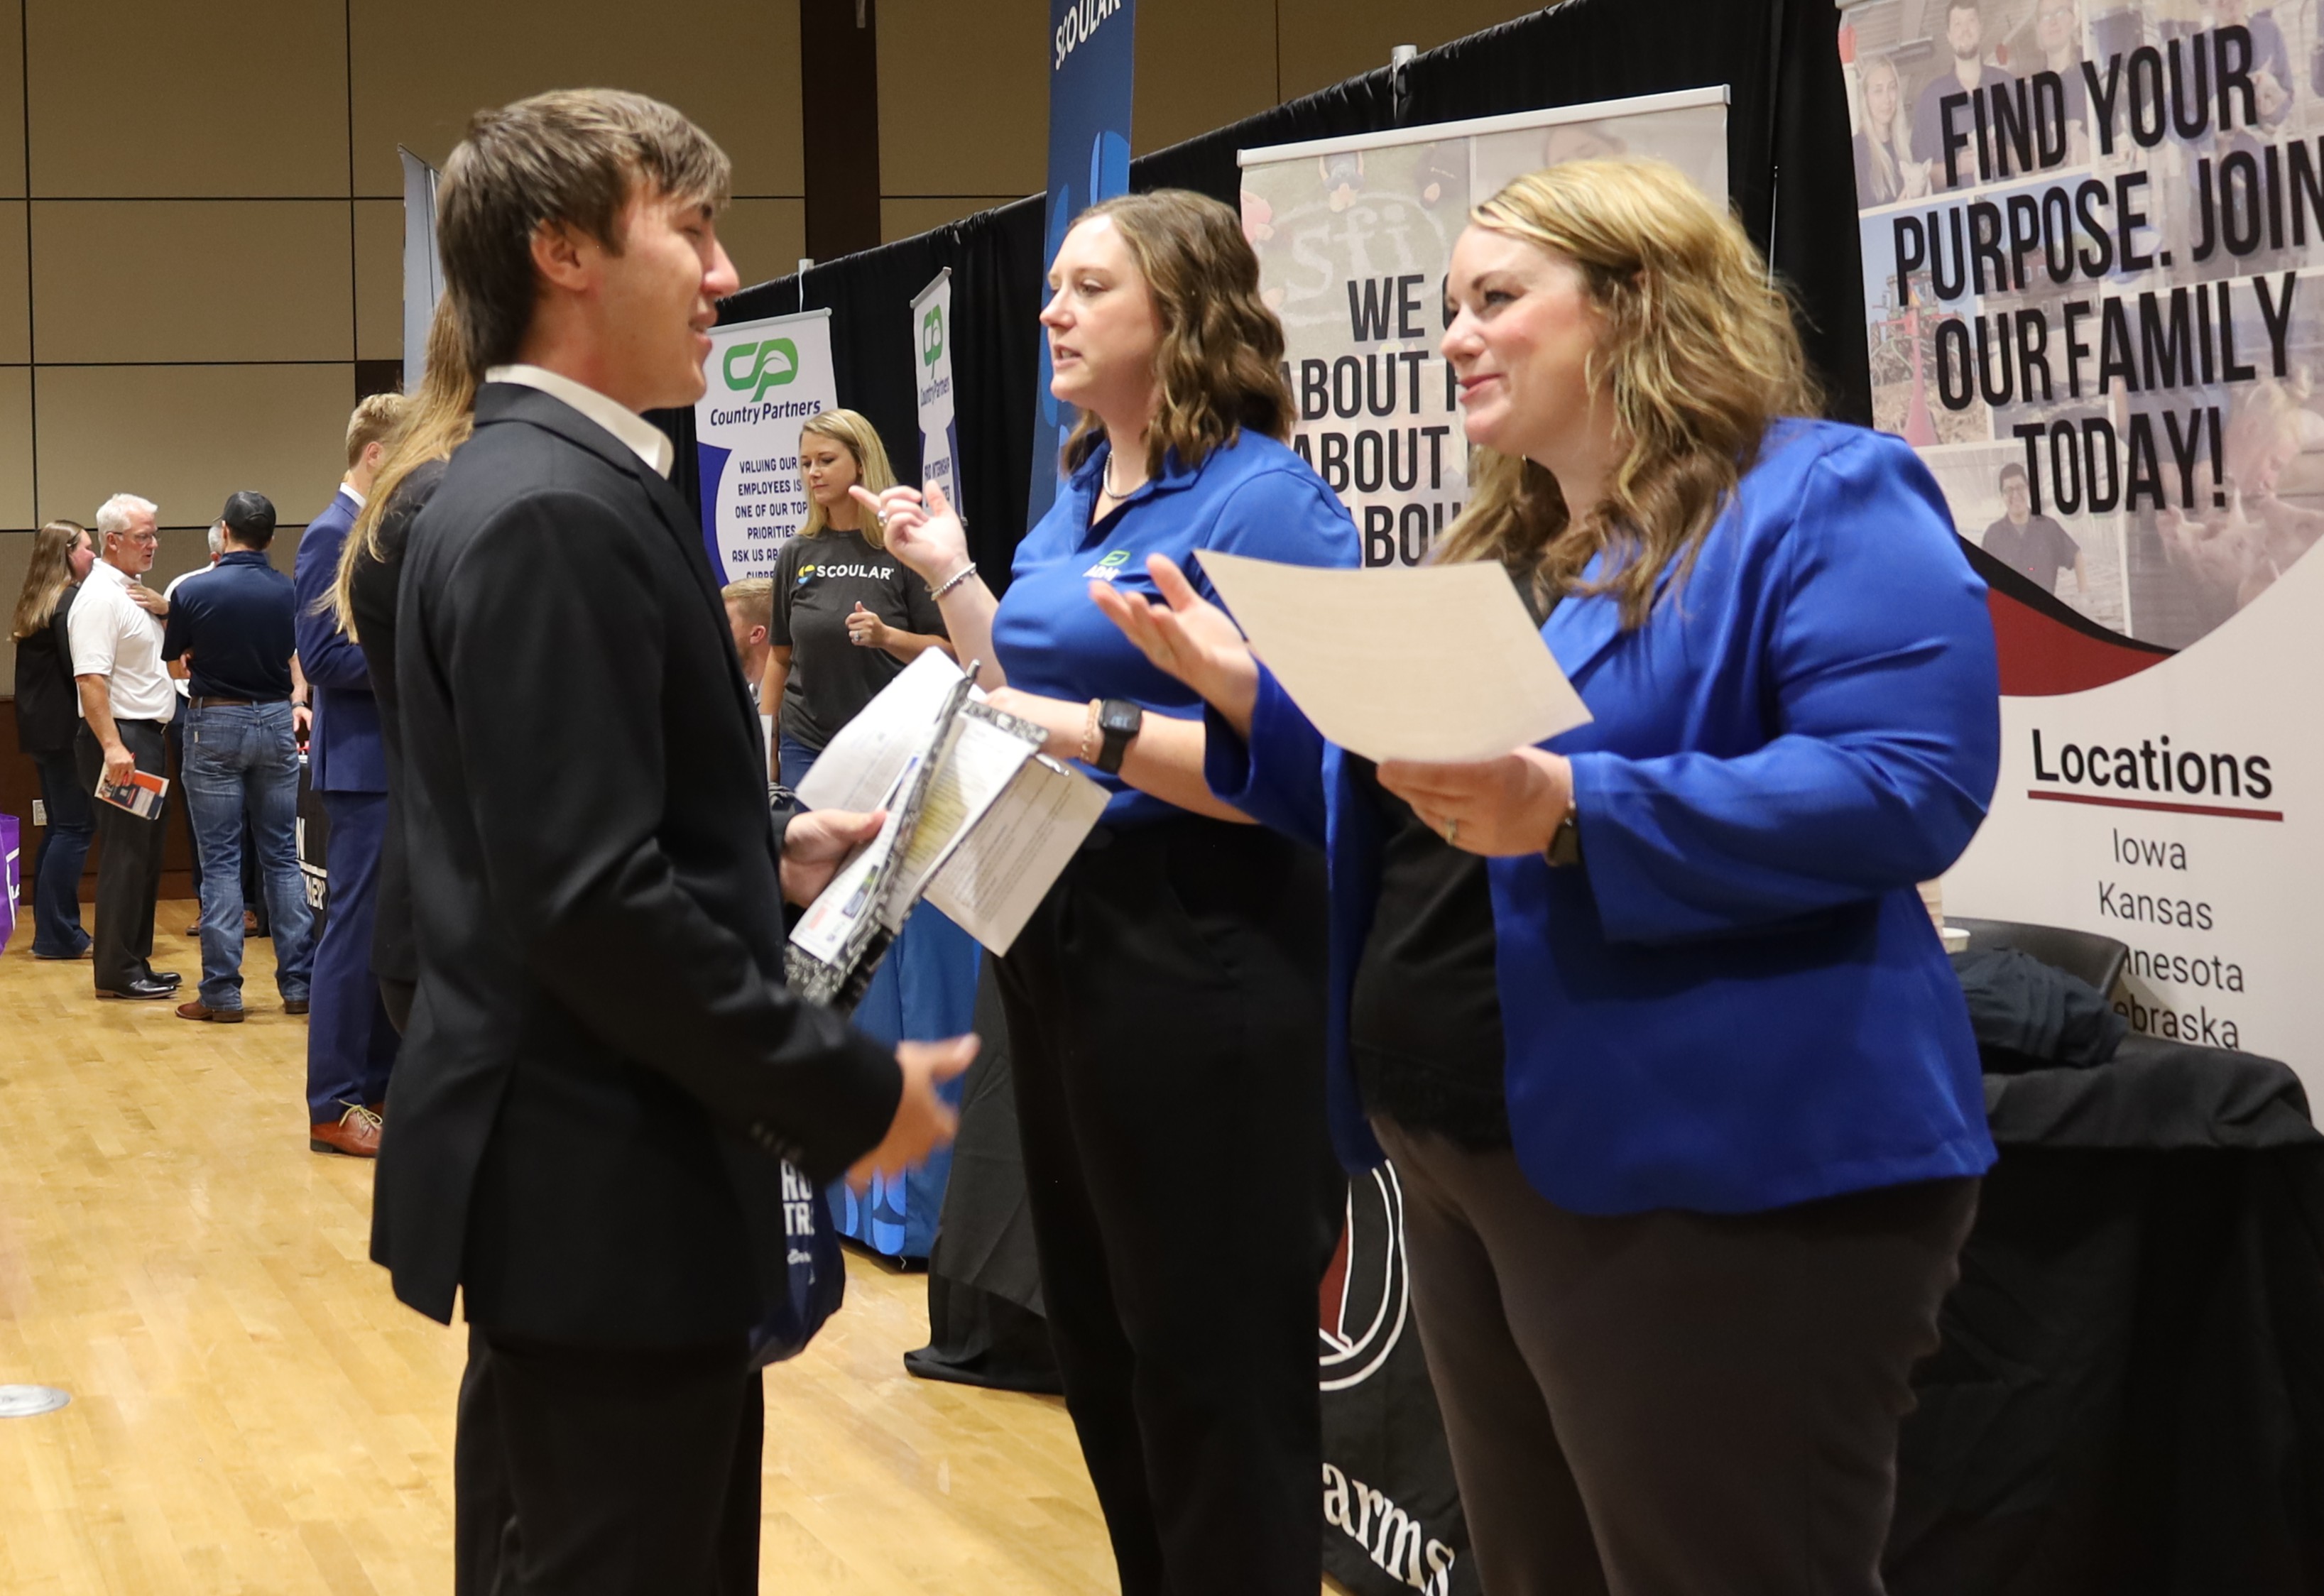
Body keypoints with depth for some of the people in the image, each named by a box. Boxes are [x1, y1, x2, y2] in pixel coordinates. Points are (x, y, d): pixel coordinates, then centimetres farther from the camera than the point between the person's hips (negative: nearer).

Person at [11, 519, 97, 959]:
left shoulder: (35, 603, 15)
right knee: (74, 827, -6)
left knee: (59, 826, 14)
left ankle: (51, 930, 17)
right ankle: (58, 935, -6)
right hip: (67, 728, -9)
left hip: (40, 728, 10)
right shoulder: (72, 601, -14)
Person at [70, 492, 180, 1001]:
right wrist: (112, 747, -29)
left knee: (145, 856, 13)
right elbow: (90, 678, -23)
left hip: (146, 735, 10)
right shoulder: (100, 596, -14)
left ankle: (136, 962, 20)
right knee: (125, 855, -7)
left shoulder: (133, 592, 16)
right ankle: (117, 972, -3)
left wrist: (163, 609, 4)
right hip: (120, 738, -10)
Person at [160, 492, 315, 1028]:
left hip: (215, 726, -3)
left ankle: (222, 993, 0)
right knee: (282, 857, 9)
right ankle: (298, 983, 10)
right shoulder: (288, 592, -3)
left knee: (220, 862, 1)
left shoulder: (194, 592, -12)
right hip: (275, 722, 3)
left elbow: (171, 654, 4)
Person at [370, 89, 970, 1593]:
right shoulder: (551, 510, -20)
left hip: (615, 1163, 10)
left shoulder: (559, 484, 13)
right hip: (601, 1184, -10)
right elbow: (592, 899, -26)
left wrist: (768, 857, 10)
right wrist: (845, 1094, -19)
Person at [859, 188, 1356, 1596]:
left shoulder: (1266, 501, -13)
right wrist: (953, 579, 11)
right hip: (1057, 942, 9)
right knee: (1099, 1343, 18)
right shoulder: (1077, 495, 13)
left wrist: (1105, 731, -25)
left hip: (1201, 963, -9)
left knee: (1215, 1370, 1)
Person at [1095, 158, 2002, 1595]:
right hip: (1465, 1161, 9)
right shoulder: (1497, 548, 17)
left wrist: (1575, 808, -30)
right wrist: (1243, 687, 7)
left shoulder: (1823, 501, -10)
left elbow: (1911, 782, -23)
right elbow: (1402, 827, 22)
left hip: (1711, 1179, -9)